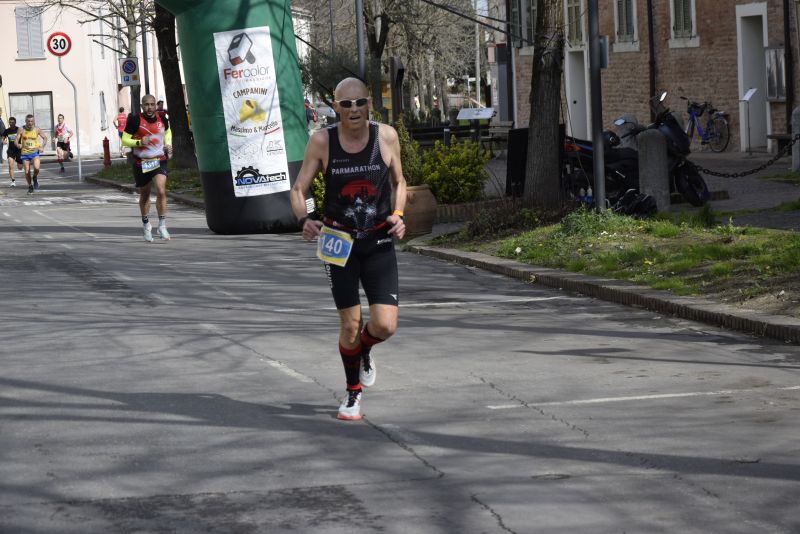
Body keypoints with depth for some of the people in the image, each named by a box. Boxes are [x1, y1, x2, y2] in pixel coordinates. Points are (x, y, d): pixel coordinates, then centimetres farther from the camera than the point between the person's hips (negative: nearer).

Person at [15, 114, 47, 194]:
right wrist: (18, 145, -28)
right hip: (25, 153, 1)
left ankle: (35, 178, 10)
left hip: (34, 152, -1)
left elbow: (45, 137, 10)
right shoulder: (21, 130, -5)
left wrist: (42, 145, -6)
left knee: (36, 168, -23)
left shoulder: (36, 130, -3)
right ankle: (30, 186, 25)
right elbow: (16, 140, -5)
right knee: (27, 172, 2)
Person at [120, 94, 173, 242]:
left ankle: (162, 226, -11)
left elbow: (167, 131, 25)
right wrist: (139, 142, -24)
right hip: (141, 163, -1)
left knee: (161, 191, -19)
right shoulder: (135, 120, -10)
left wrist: (168, 143, 6)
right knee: (144, 195, 13)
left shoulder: (162, 119, 2)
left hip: (159, 161, 1)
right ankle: (146, 225, 36)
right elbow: (125, 140, -7)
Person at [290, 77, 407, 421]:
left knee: (385, 325, -10)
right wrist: (304, 219, -21)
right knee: (349, 324, 2)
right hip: (338, 241, 0)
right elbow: (298, 189, -1)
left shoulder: (386, 136, -5)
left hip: (379, 241, 1)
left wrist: (398, 214, -7)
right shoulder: (321, 141, -8)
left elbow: (398, 181, 11)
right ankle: (353, 393, 26)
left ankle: (364, 351, 28)